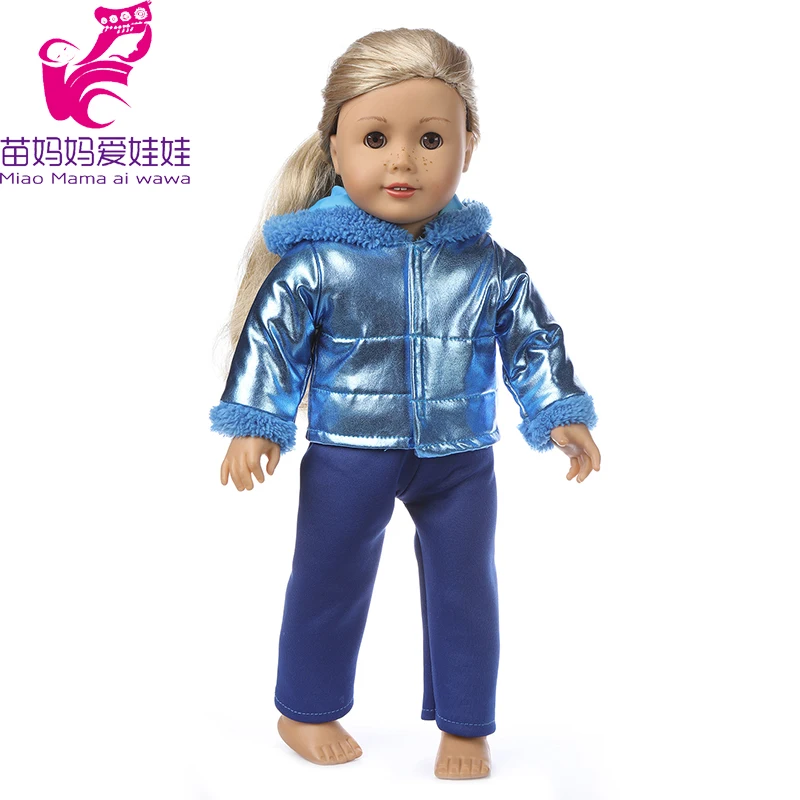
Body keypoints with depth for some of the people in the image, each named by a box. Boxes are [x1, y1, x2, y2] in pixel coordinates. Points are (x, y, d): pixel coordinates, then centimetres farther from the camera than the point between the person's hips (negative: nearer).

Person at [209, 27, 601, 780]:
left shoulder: (488, 265, -4)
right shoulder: (315, 263, -11)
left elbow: (535, 342, 4)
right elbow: (270, 339, -5)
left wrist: (562, 415, -1)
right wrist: (254, 425, -9)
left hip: (460, 459, 2)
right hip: (348, 455, -2)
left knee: (465, 587, 11)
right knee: (330, 579, 13)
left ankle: (464, 725, 30)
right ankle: (307, 709, 35)